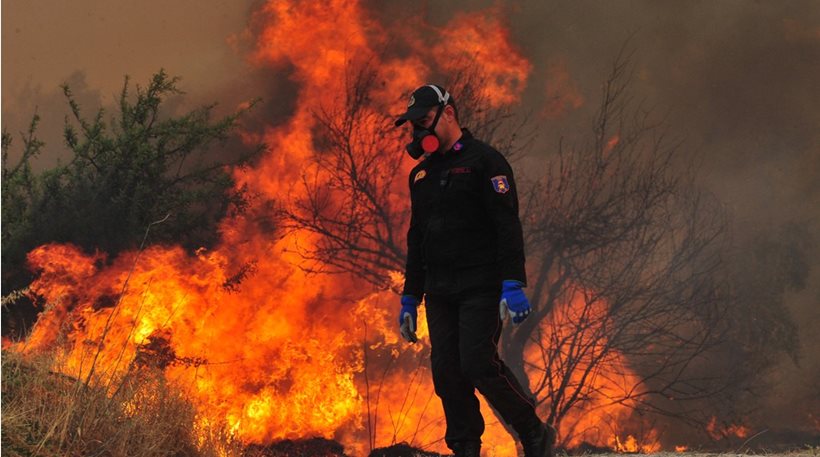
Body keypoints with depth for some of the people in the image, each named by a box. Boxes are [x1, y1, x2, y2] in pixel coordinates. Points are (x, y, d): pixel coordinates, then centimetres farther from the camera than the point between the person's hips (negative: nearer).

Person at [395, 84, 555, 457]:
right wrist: (409, 298, 20)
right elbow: (416, 240, 25)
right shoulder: (421, 174, 19)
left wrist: (513, 284, -20)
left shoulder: (483, 161, -4)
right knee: (446, 371, 0)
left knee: (478, 364, -16)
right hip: (440, 292, 7)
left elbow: (508, 225, -11)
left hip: (481, 287, -7)